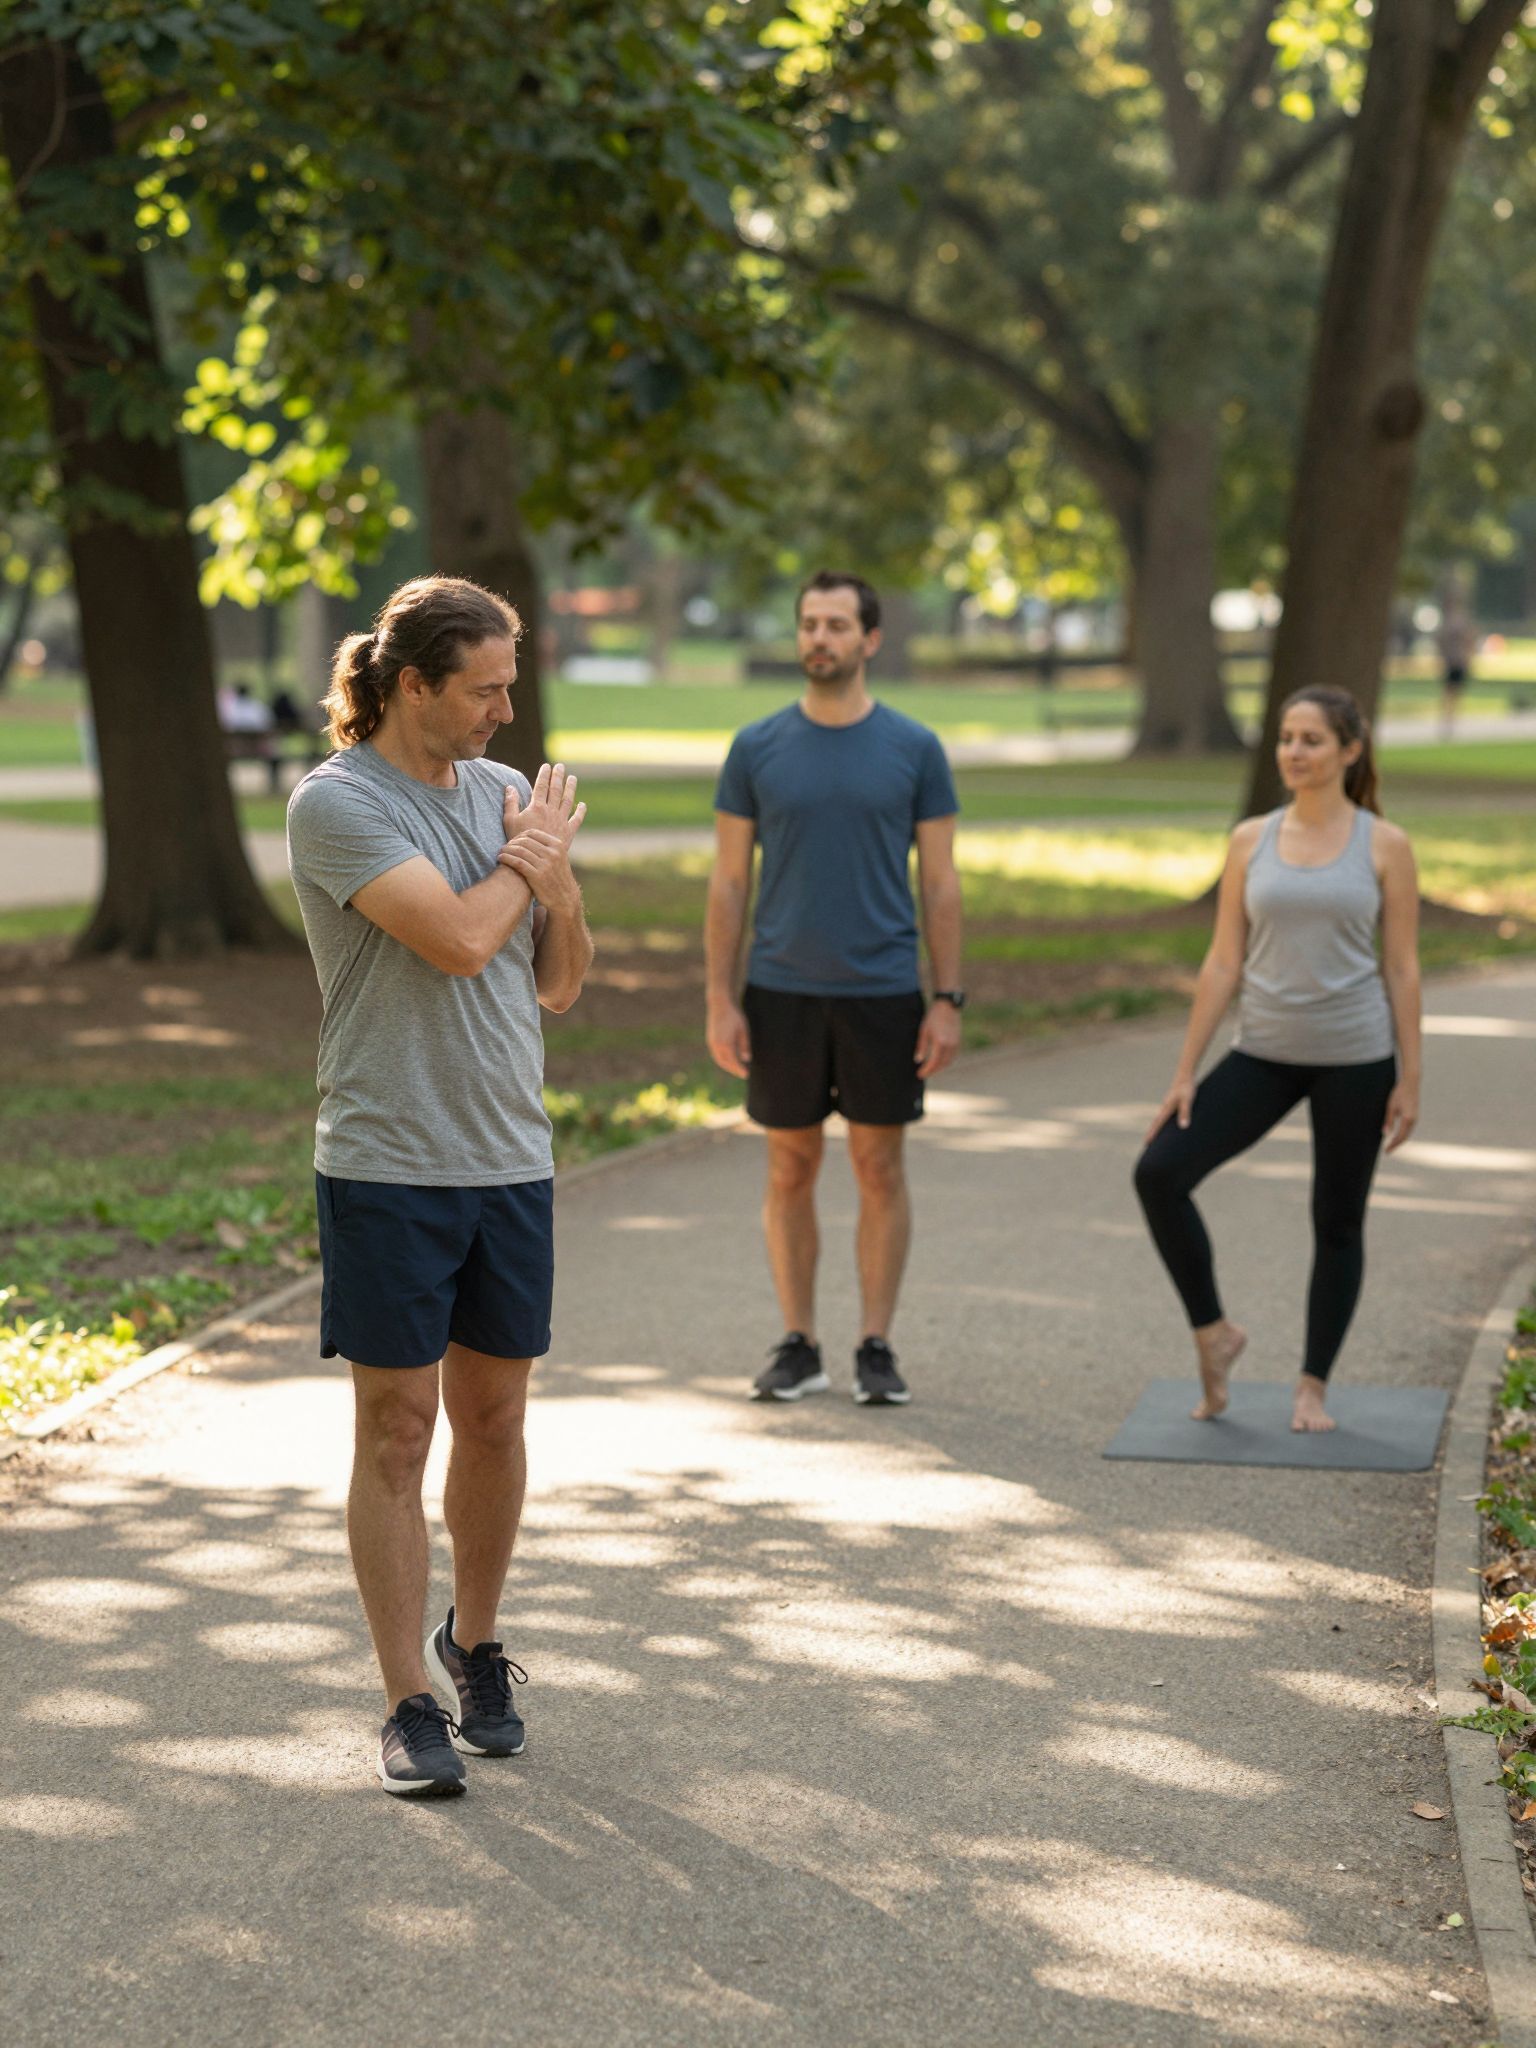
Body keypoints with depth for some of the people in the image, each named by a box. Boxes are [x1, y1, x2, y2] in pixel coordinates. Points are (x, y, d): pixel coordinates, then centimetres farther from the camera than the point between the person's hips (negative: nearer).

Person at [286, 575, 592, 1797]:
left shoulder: (507, 792, 10)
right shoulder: (339, 803, -10)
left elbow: (559, 983, 14)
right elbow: (457, 939, -21)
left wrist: (558, 885, -5)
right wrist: (533, 857, -4)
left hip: (511, 1159, 6)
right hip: (388, 1165, -5)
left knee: (495, 1420, 12)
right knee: (397, 1430, -1)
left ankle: (475, 1646, 31)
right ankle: (412, 1703, 5)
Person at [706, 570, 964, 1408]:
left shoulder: (914, 749, 0)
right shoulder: (756, 749, 1)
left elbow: (941, 883, 2)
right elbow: (728, 882, 4)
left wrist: (948, 1002, -4)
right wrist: (720, 1002, -3)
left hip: (882, 993, -1)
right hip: (782, 993, 1)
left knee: (879, 1168, 4)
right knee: (791, 1168, 7)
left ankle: (876, 1348, 12)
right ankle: (797, 1345, 16)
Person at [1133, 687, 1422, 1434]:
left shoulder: (1384, 846, -2)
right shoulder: (1251, 841, 4)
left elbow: (1401, 967, -1)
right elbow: (1223, 963, 4)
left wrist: (1409, 1079, -4)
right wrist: (1185, 1074, 1)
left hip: (1354, 1060, -2)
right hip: (1264, 1055, 2)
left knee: (1337, 1223, 6)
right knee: (1160, 1171, -13)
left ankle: (1313, 1385, 21)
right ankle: (1212, 1333, 4)